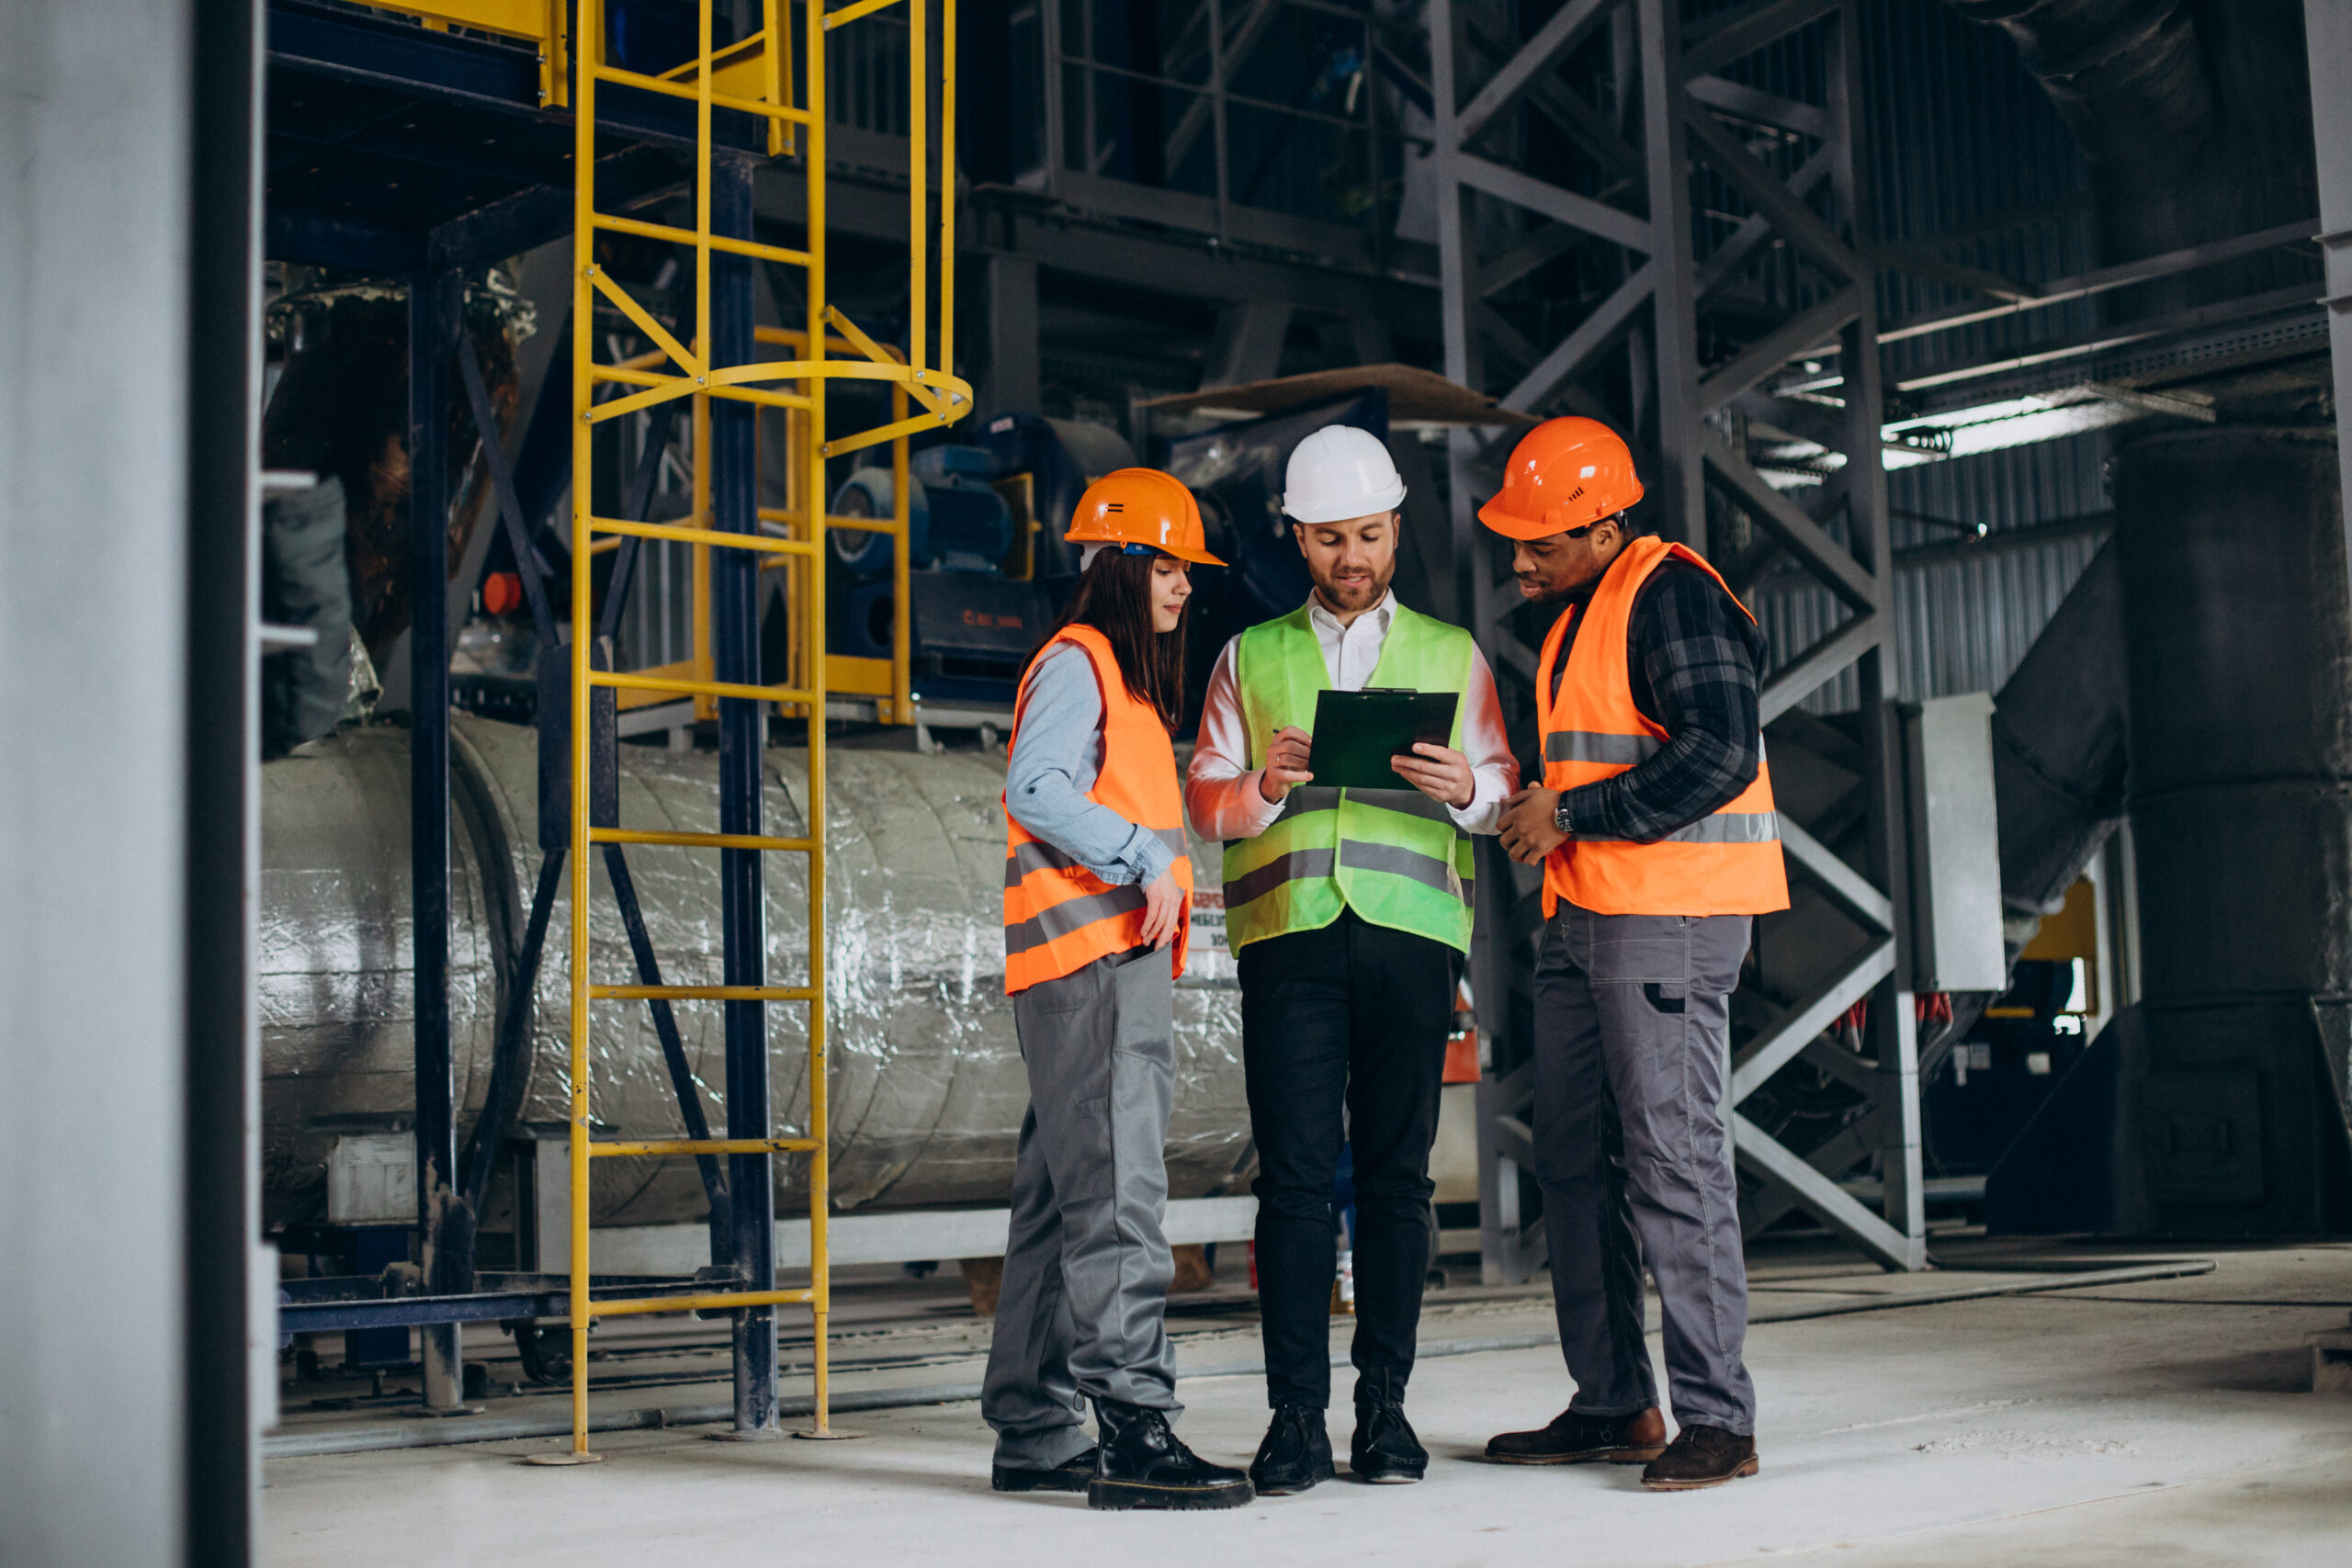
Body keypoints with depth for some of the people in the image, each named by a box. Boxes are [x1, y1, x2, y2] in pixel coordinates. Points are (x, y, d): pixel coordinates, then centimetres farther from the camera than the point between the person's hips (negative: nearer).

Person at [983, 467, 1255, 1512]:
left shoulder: (1127, 677, 25)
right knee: (1115, 1192, -14)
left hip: (1124, 954, 10)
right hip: (1090, 954, -10)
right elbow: (1036, 789, -20)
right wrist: (1148, 860, -21)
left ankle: (1036, 1433, 15)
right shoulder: (1076, 660, -5)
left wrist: (1167, 873, 13)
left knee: (1063, 1196, 10)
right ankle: (1133, 1429, -17)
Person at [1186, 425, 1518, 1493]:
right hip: (1287, 928, 0)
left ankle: (1385, 1406, 6)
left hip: (1411, 927, 1)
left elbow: (1503, 784, 10)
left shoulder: (1451, 653, 18)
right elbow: (1204, 799, 10)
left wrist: (1466, 788, -13)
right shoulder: (1250, 657, 17)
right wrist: (1265, 785, -12)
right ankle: (1296, 1416, -3)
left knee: (1396, 1173, 0)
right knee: (1295, 1173, -6)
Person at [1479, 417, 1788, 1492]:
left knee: (1672, 1162, -9)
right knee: (1576, 1160, 11)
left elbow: (1719, 755, -21)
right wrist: (1540, 820, 13)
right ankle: (1613, 1404, 18)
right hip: (1583, 917, 10)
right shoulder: (1578, 614, 20)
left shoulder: (1670, 593, -11)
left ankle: (1718, 1418, -2)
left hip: (1668, 919, -10)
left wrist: (1570, 814, -17)